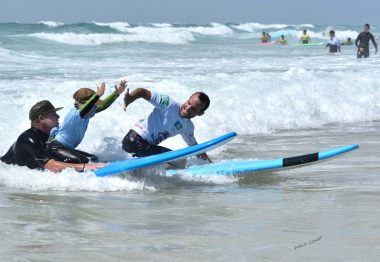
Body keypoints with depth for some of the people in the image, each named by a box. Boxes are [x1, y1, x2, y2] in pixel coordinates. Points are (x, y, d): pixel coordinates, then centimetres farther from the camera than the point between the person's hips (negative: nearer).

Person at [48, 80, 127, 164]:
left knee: (94, 159, 14)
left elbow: (103, 106, 3)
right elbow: (83, 111, -46)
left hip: (68, 148, 10)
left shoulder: (85, 114, 3)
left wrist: (116, 93, -8)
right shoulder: (74, 115, -24)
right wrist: (97, 95, -57)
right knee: (83, 161, -29)